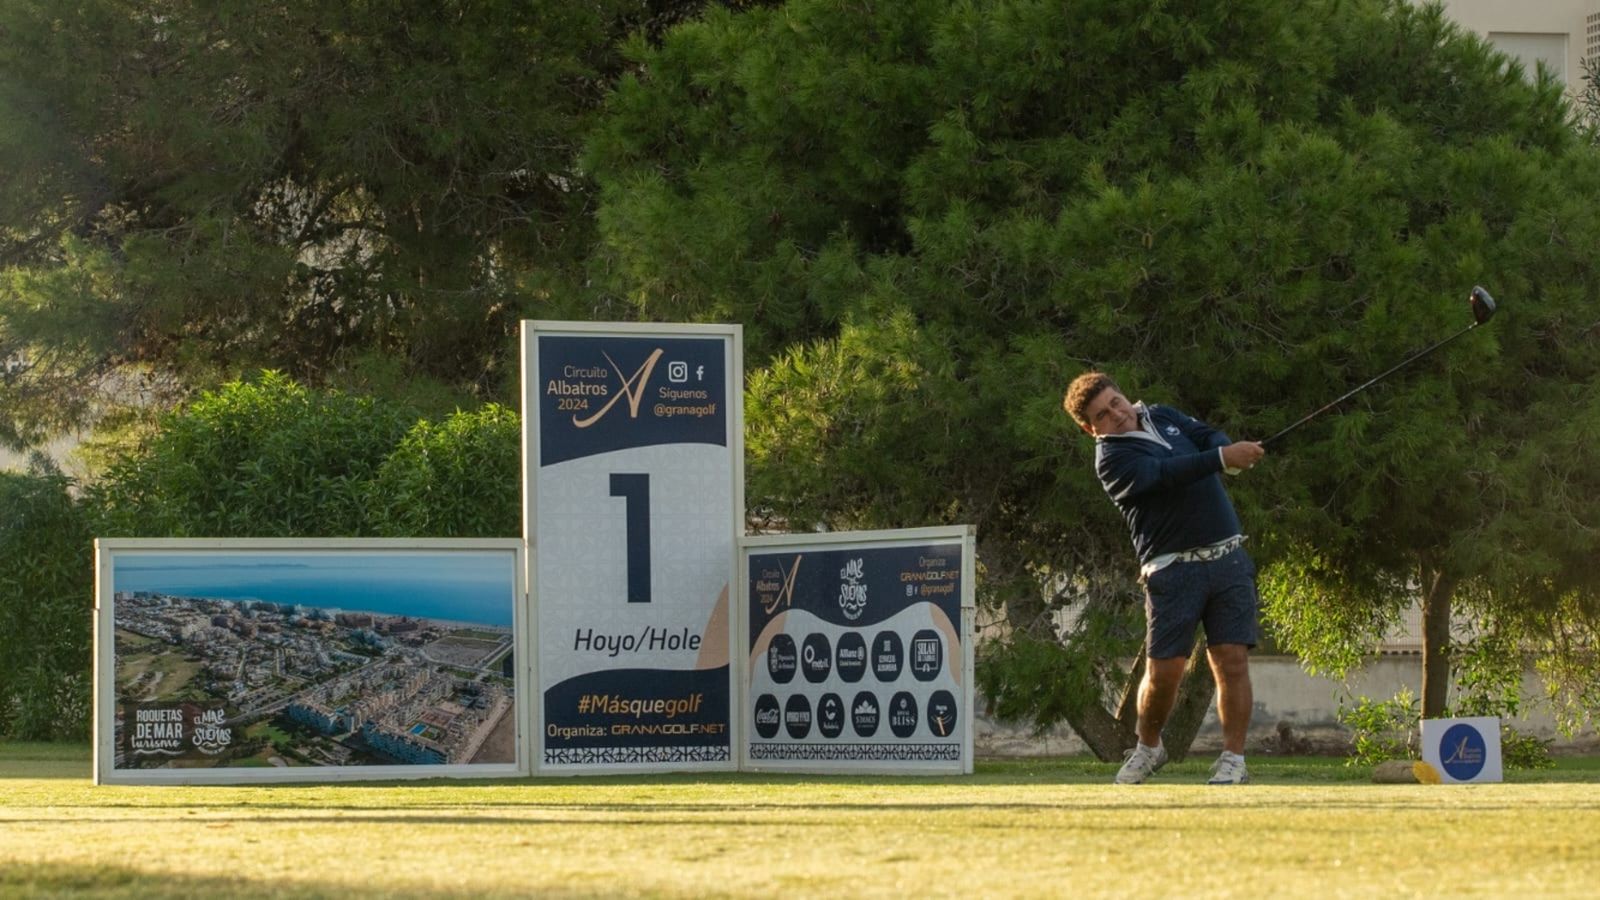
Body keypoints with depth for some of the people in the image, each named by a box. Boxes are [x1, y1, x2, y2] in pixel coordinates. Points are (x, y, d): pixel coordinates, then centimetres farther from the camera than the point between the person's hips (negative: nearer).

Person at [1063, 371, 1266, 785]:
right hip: (1173, 567, -4)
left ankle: (1233, 759, -1)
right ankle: (1148, 747, 22)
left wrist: (1231, 453, -19)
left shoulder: (1163, 417, 16)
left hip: (1227, 557, 4)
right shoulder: (1112, 458, -7)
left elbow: (1209, 435, 5)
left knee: (1232, 660, -5)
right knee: (1163, 670, -3)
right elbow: (1165, 474, -22)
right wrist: (1222, 459, -33)